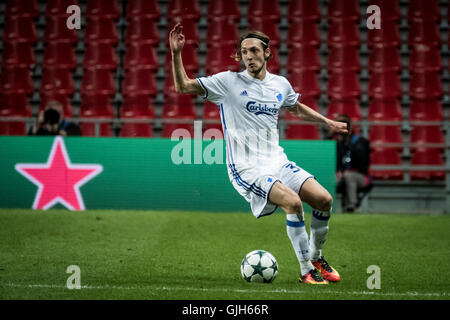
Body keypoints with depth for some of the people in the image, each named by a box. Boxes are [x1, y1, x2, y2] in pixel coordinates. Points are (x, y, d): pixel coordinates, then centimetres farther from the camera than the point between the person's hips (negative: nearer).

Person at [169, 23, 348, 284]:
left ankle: (316, 257, 17)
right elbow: (183, 86, -8)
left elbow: (297, 108, 30)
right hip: (247, 169, -5)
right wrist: (176, 53, -19)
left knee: (324, 199, -8)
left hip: (277, 162, 6)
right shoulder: (228, 82, -5)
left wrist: (328, 122, 33)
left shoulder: (280, 84, 9)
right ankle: (306, 271, -12)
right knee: (293, 201, -27)